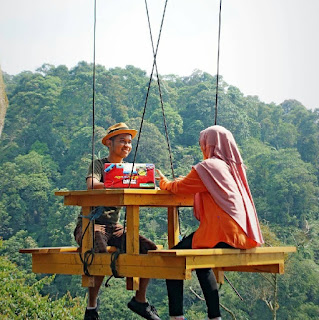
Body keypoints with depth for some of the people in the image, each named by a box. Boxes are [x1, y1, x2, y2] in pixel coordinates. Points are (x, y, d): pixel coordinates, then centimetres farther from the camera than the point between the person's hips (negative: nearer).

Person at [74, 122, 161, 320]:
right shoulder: (99, 165, -3)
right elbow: (92, 185, -25)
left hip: (114, 227, 6)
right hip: (90, 224, -6)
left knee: (150, 249, -12)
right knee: (101, 253, -35)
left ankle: (140, 300, 5)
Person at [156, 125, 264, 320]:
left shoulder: (207, 167, -7)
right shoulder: (234, 166, 16)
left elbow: (179, 187, 2)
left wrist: (165, 183, 22)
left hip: (222, 235, -8)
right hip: (243, 234, 8)